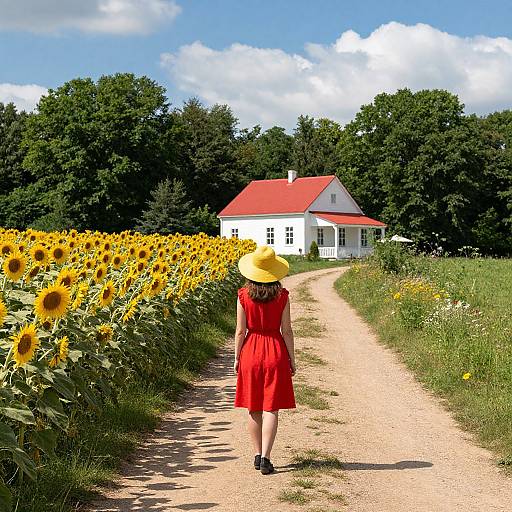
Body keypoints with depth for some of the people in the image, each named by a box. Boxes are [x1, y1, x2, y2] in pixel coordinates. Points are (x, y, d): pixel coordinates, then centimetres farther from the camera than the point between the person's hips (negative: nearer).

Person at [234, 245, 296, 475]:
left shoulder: (244, 295, -5)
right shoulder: (282, 295, -6)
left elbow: (240, 330, -3)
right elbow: (286, 330, -4)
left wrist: (237, 358, 7)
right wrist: (292, 359, 5)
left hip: (250, 351, 1)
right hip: (276, 352, -1)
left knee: (253, 408, 13)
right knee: (271, 408, 2)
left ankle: (258, 455, 19)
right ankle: (265, 458, -4)